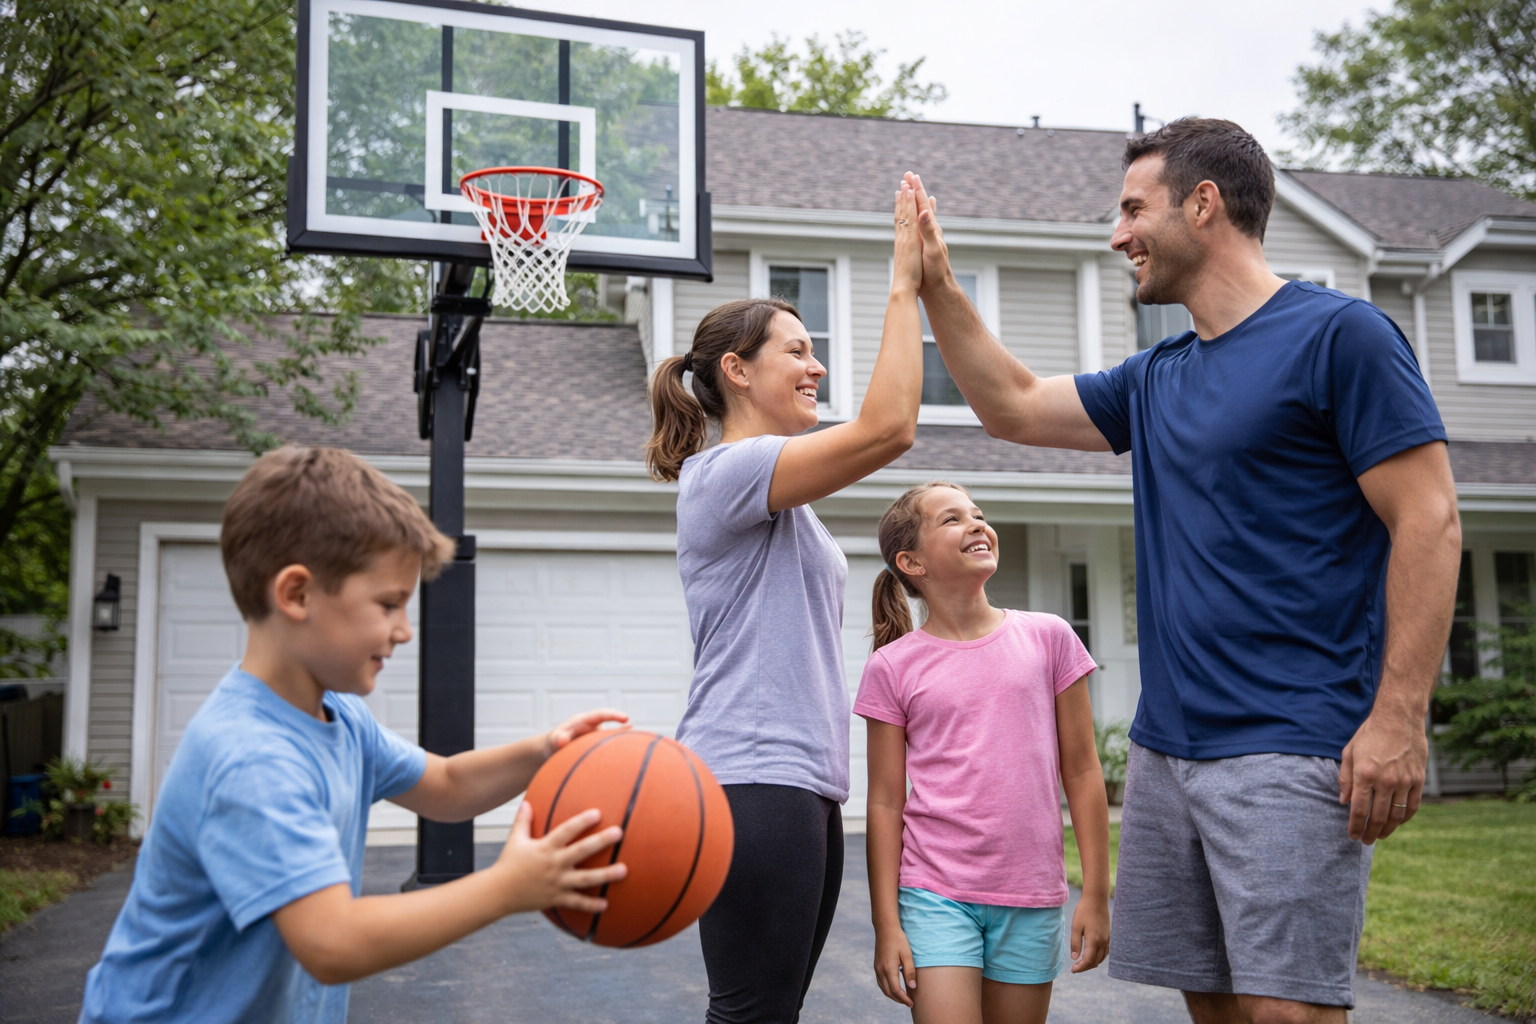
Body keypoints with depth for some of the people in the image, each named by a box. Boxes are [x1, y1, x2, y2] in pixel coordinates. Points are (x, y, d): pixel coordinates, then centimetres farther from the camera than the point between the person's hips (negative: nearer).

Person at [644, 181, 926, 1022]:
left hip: (799, 788, 10)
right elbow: (887, 427, -19)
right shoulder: (726, 472, -10)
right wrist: (904, 285, -13)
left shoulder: (777, 502, 22)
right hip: (752, 785, -10)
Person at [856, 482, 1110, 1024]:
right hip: (935, 893, -2)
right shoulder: (892, 668, -2)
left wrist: (1095, 896, 2)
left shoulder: (1047, 638, 2)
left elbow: (1082, 774, 4)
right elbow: (886, 803, 0)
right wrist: (886, 924, -3)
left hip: (1031, 897, 2)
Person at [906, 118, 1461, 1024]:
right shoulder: (1157, 380, 16)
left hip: (1291, 750, -7)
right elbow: (1013, 407, 26)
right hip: (1167, 745, 7)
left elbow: (1428, 521, -11)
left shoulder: (1339, 334, -7)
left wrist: (1399, 717, -18)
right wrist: (938, 286, 20)